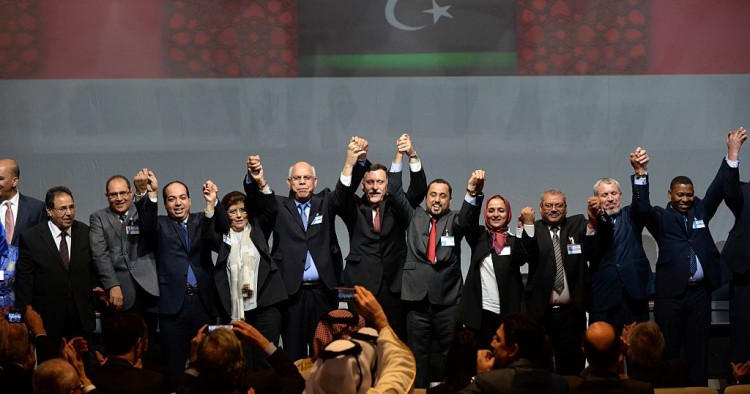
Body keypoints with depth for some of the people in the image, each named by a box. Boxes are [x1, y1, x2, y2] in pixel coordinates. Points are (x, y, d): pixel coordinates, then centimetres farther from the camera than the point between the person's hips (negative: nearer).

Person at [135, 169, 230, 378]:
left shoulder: (201, 221, 13)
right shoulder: (160, 225, 8)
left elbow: (223, 226, -6)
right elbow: (146, 227, -13)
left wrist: (212, 202, -27)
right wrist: (151, 194, -30)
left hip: (203, 302, 2)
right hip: (173, 304, -2)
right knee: (175, 365, 0)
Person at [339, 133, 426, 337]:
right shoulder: (355, 209, 8)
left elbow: (418, 190, -4)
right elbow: (343, 190, -11)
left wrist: (412, 155, -20)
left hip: (393, 287, 1)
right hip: (361, 286, -1)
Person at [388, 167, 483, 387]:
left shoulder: (454, 221, 7)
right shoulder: (414, 217, 12)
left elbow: (467, 217, -16)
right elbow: (395, 192, 3)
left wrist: (473, 191, -36)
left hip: (447, 302, -1)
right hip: (417, 299, 1)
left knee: (449, 356, 1)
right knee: (418, 355, 5)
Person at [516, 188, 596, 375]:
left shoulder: (577, 224, 8)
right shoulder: (534, 230, 4)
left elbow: (591, 251, -8)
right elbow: (527, 255, -12)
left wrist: (593, 221, -24)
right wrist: (528, 225, -23)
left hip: (571, 311, 1)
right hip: (541, 311, -1)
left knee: (572, 366, 5)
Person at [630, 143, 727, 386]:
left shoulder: (700, 211, 13)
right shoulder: (661, 218, 2)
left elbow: (717, 188, 4)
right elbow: (642, 208, -16)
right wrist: (641, 173, -33)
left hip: (700, 292, 3)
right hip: (670, 293, -3)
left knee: (698, 348, 8)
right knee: (668, 349, 1)